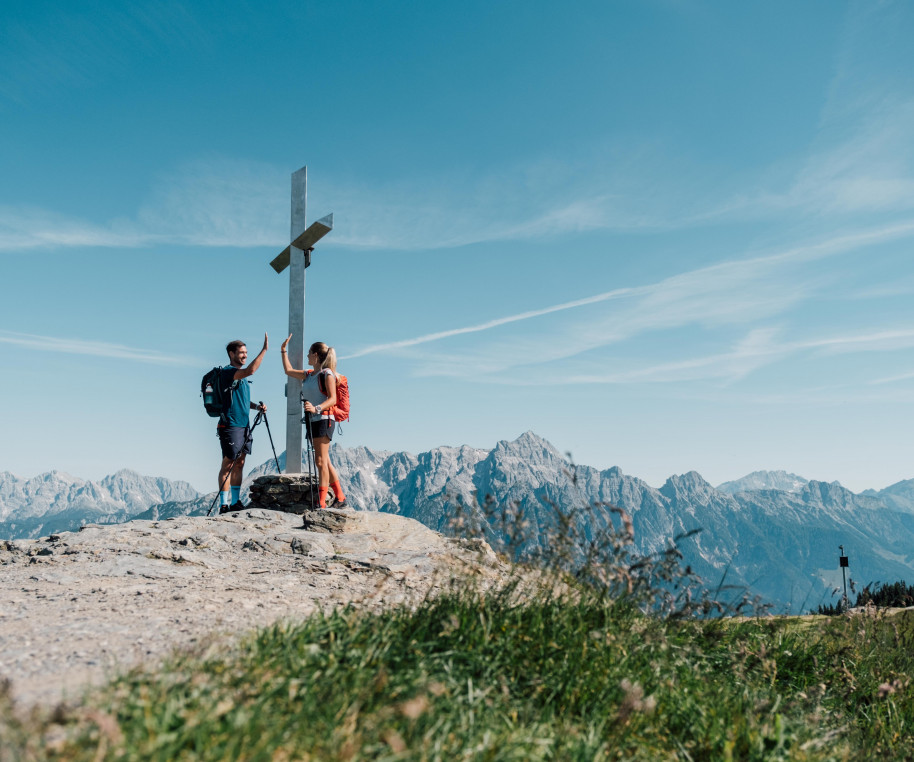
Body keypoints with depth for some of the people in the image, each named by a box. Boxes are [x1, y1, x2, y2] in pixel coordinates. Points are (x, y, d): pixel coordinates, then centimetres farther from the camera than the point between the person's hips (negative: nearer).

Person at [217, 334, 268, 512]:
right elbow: (250, 370, -29)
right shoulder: (228, 371, -12)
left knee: (239, 464, 9)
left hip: (244, 425, 9)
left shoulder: (241, 375, 18)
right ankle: (225, 504, -4)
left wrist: (256, 406, 8)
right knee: (228, 464, -6)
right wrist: (264, 349, -27)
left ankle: (235, 502, 14)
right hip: (230, 425, -9)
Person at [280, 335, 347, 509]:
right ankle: (340, 498, 15)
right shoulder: (308, 375, 17)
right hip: (311, 420, 8)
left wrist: (316, 408, -31)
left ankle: (321, 503, -13)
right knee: (325, 462, 9)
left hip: (324, 419, -8)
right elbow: (288, 371, 32)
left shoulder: (327, 374, -7)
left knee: (321, 461, -11)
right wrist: (283, 350, 30)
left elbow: (332, 399, -16)